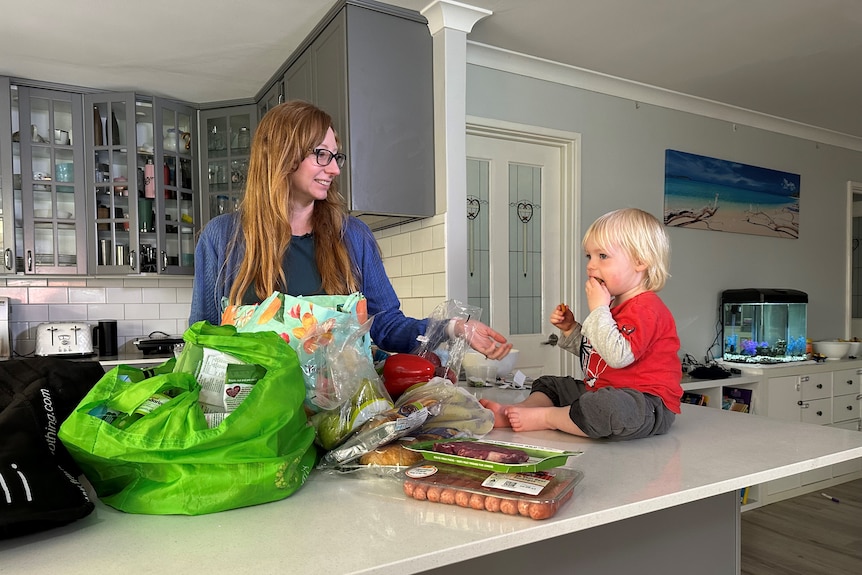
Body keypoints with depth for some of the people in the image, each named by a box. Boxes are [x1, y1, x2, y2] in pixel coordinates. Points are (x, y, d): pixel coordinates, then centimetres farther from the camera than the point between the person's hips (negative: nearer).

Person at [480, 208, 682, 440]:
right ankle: (513, 412, -4)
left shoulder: (645, 308, -18)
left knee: (612, 408, -42)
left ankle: (543, 418, -25)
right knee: (549, 384, 19)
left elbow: (618, 356, -33)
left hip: (647, 405, -11)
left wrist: (598, 309, -25)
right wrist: (571, 329, 9)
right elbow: (592, 352, 26)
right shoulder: (614, 305, 16)